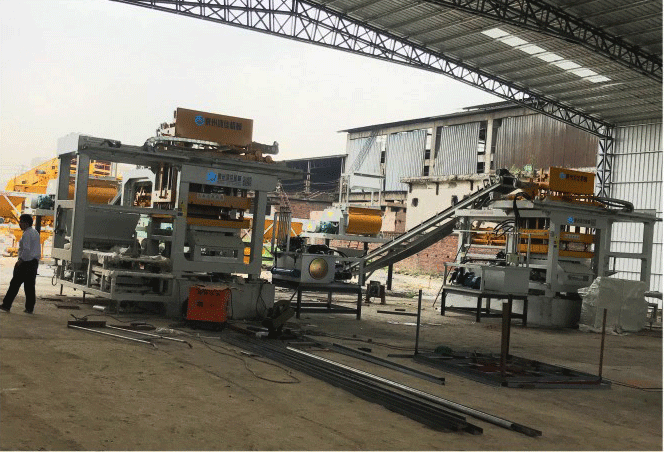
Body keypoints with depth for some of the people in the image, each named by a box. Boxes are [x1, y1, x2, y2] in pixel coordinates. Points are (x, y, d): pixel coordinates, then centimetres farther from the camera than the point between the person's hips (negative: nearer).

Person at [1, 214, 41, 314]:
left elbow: (26, 250, -22)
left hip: (26, 262, -9)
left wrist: (20, 260, -15)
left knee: (15, 284, -2)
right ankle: (30, 308, 8)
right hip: (34, 262, 9)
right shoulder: (35, 232, 16)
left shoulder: (27, 234, -14)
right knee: (30, 285, 8)